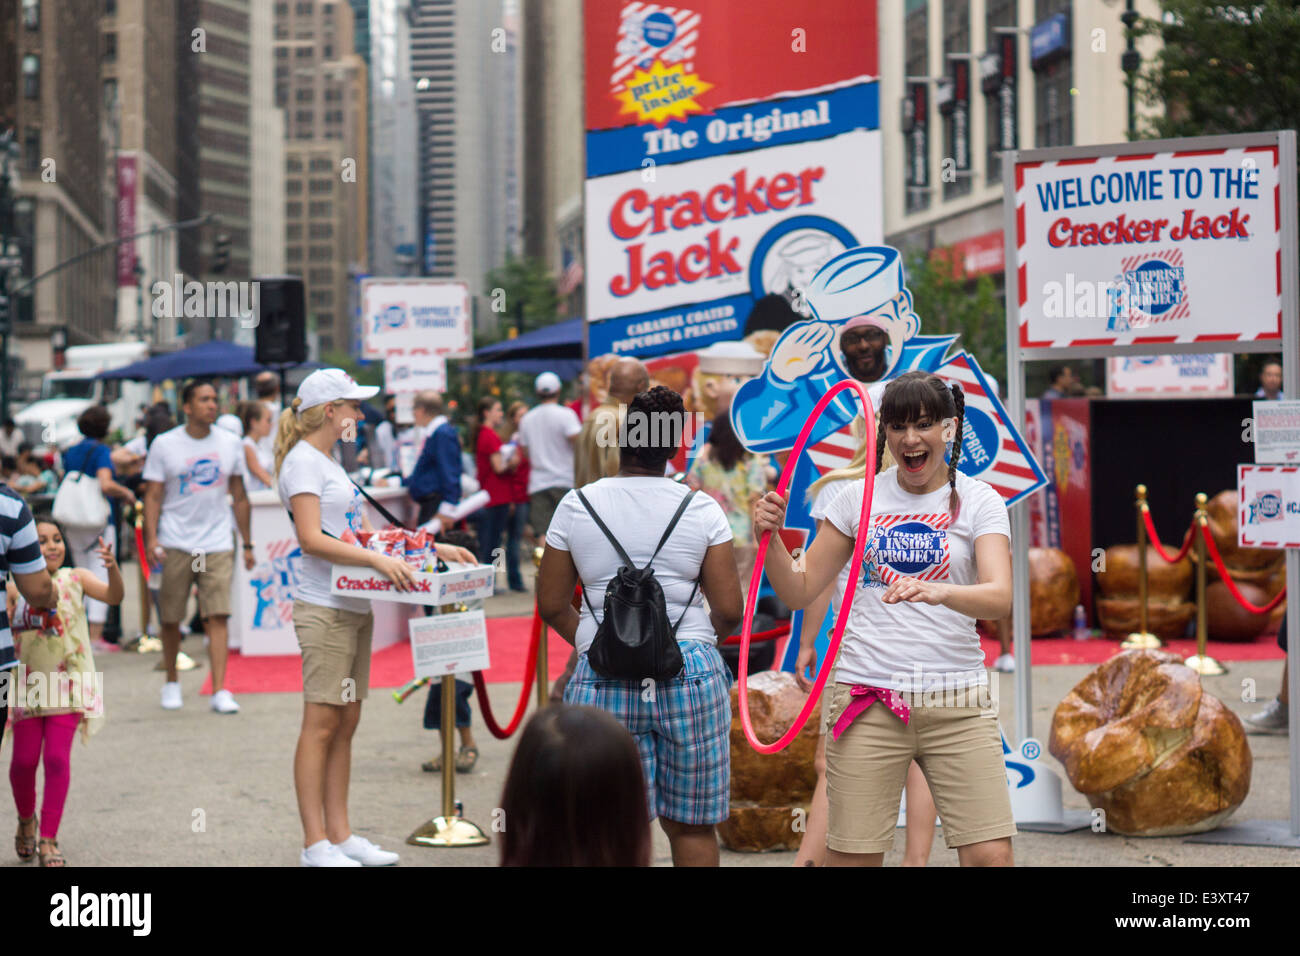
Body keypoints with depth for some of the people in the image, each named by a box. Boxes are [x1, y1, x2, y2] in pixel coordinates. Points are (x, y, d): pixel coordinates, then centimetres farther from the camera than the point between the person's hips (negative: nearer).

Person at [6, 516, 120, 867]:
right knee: (24, 760, 4)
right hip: (27, 683, 1)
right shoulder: (14, 588, -5)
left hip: (68, 683, -1)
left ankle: (49, 840, 0)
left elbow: (113, 596, -17)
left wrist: (113, 568, -37)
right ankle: (26, 820, 33)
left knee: (57, 759, -7)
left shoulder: (76, 578, -3)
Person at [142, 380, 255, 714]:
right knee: (170, 618, 6)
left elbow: (239, 497, 14)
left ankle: (219, 690, -10)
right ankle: (171, 683, 25)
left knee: (217, 617, -9)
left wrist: (247, 544, 13)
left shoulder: (230, 444, 7)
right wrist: (151, 537, -13)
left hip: (218, 544, 1)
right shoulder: (164, 445, 0)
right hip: (175, 545, -1)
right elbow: (153, 495, 0)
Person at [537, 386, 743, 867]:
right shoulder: (701, 509, -1)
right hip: (691, 676, 0)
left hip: (604, 682, 0)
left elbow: (552, 607, 6)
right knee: (691, 827, 9)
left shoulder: (575, 507, 1)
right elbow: (729, 611, -1)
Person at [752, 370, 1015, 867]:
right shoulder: (858, 498, 8)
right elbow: (799, 590, 12)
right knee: (852, 858, -3)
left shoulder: (978, 501, 3)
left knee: (991, 856, -8)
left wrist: (938, 592, -33)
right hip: (869, 700, 1)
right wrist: (770, 537, -7)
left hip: (957, 704, 0)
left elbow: (1000, 598, -13)